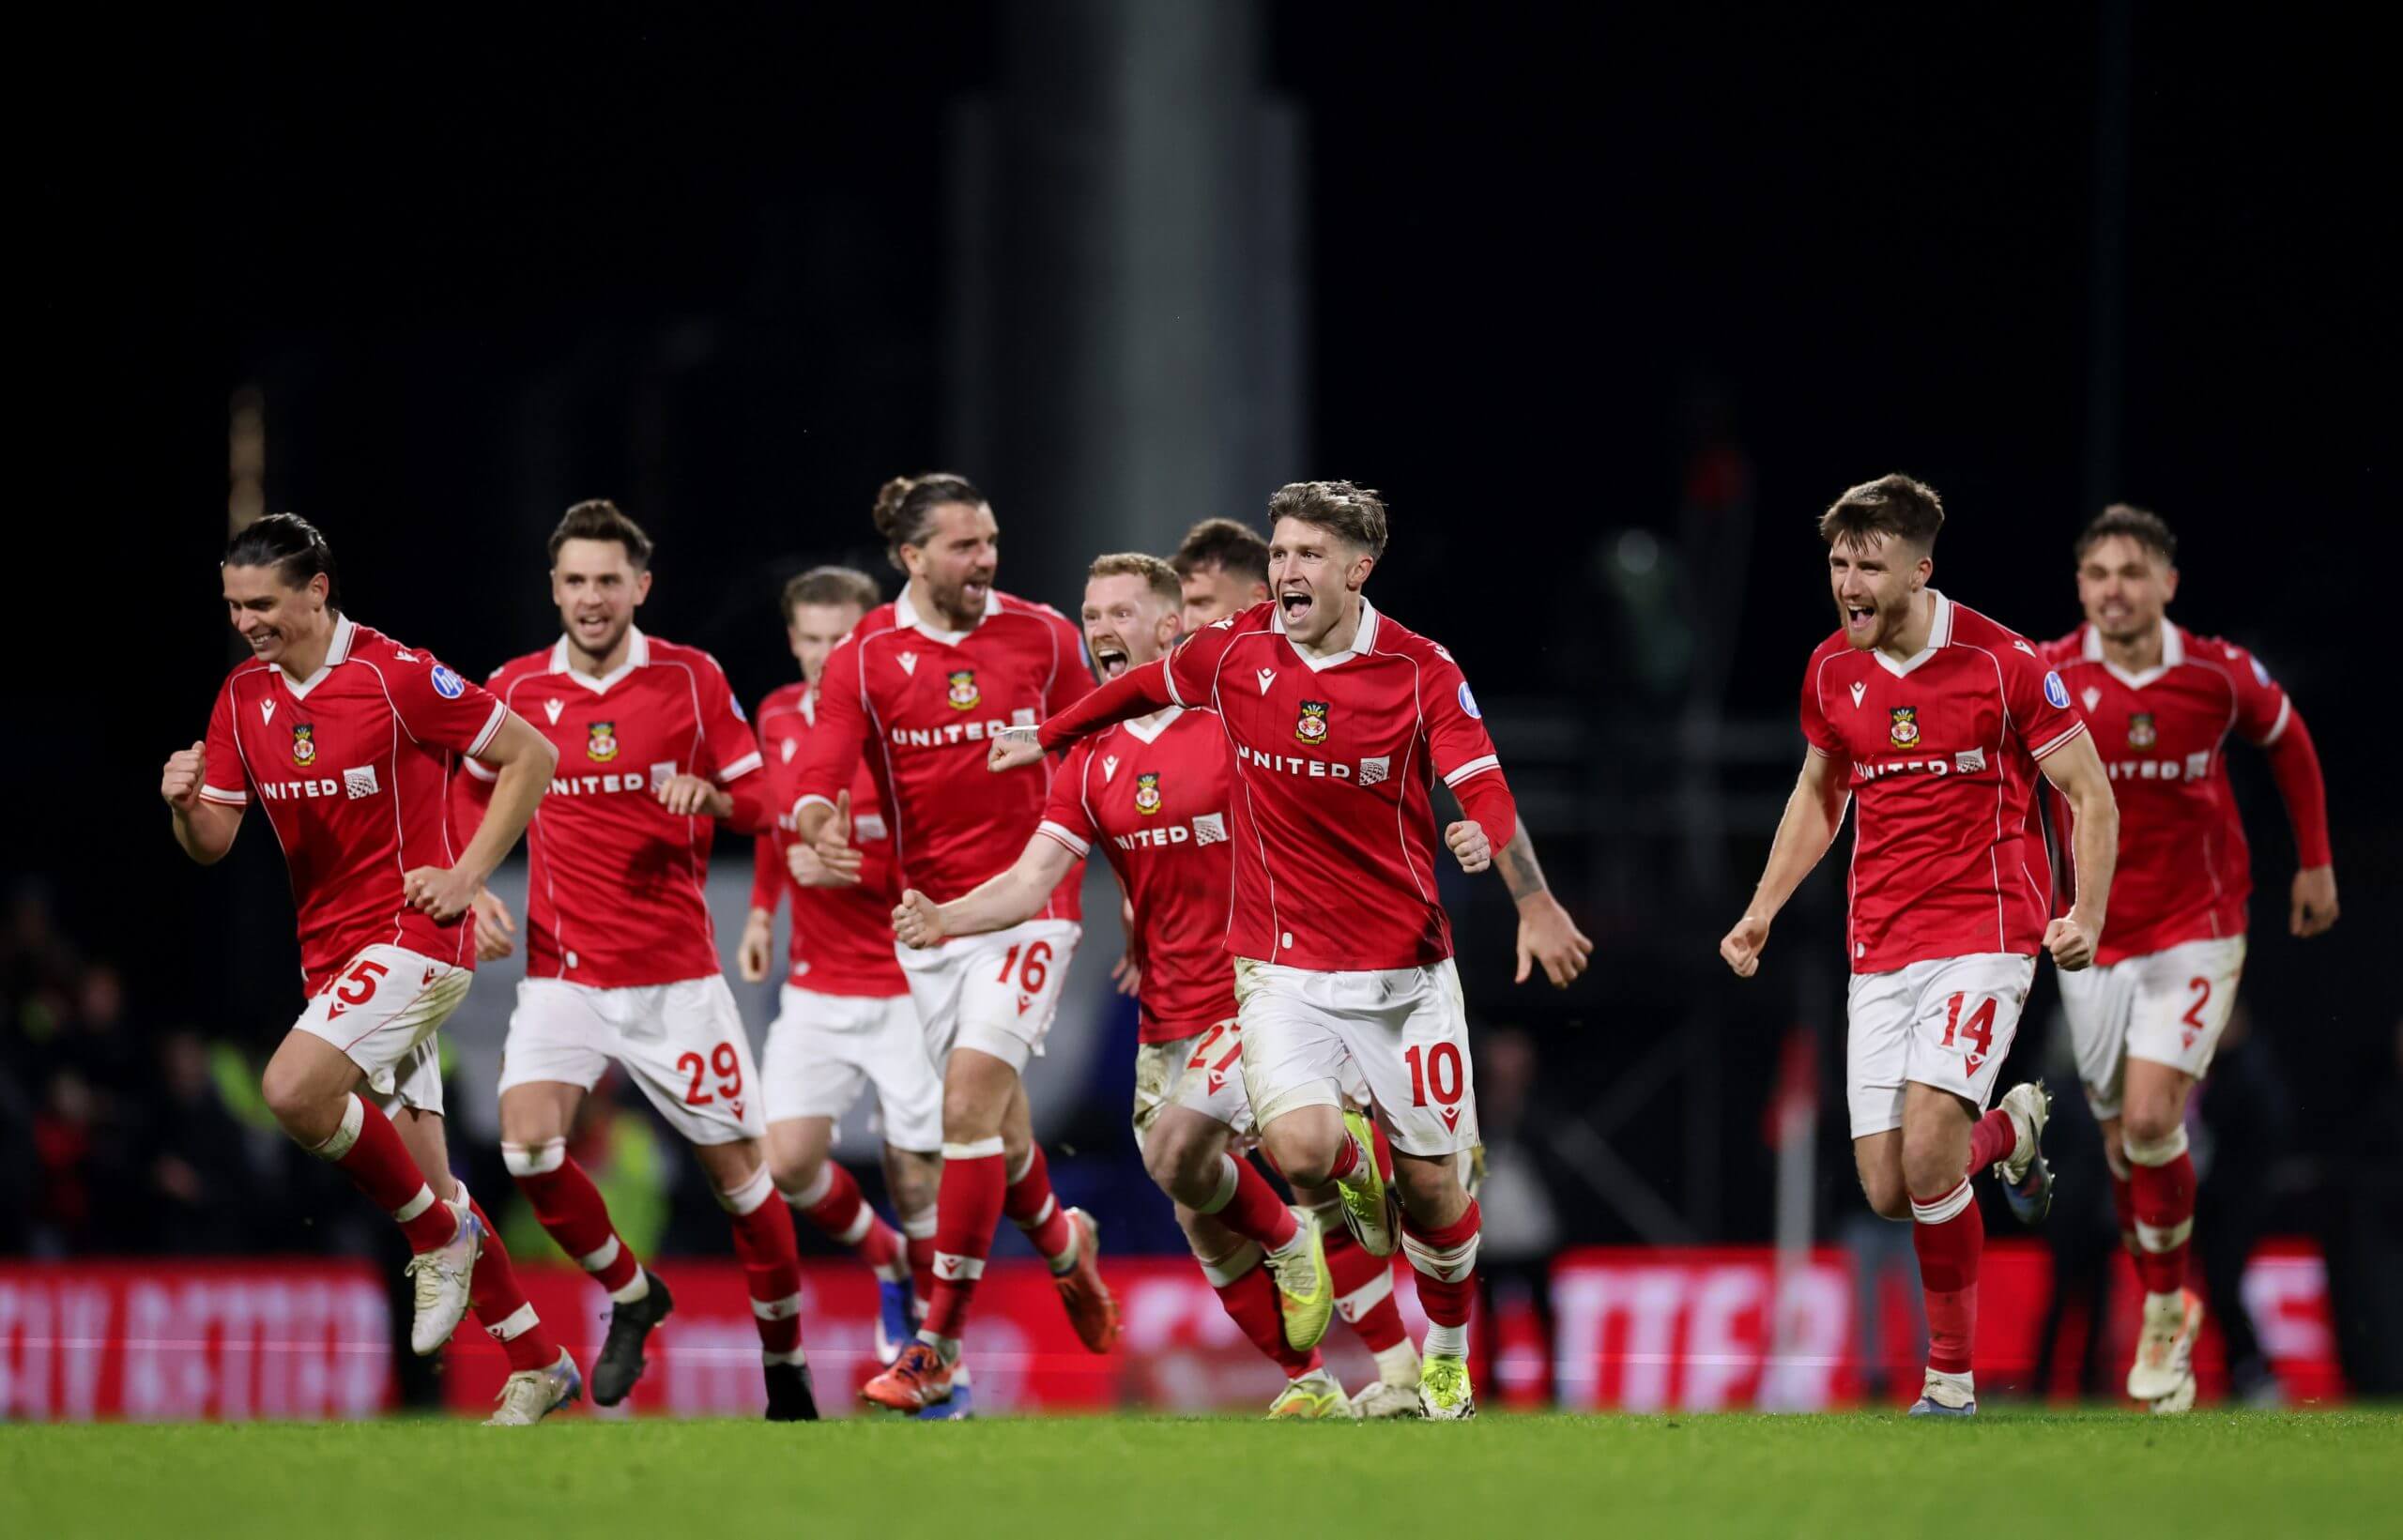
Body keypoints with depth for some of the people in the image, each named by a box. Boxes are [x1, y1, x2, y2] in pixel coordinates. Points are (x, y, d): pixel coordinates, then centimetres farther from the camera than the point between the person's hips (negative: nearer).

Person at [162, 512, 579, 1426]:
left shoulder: (396, 677, -13)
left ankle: (439, 1237, -6)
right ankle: (538, 1366, 16)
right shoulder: (243, 698, 6)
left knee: (293, 1090, -26)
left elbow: (530, 755, -7)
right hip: (329, 952, 7)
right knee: (422, 1170, 7)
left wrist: (467, 876, -11)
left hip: (412, 934, -7)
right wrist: (185, 804, -16)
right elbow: (212, 843, 7)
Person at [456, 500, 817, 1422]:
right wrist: (474, 891, -1)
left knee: (736, 1166, 1)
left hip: (677, 974, -1)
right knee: (528, 1145, -20)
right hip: (563, 970, 1)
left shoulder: (693, 680, -2)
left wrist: (712, 796, -18)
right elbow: (472, 798, 15)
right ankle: (630, 1296, 7)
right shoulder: (517, 689, 1)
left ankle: (787, 1369, 19)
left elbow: (760, 802, 4)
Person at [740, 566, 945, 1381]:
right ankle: (884, 1262, 21)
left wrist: (849, 871, -26)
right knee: (788, 1161, -8)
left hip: (907, 989, -4)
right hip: (815, 987, 4)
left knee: (916, 1180, -3)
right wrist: (762, 909, 19)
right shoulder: (777, 719, 3)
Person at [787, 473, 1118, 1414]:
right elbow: (820, 772, -14)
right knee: (994, 1120, 12)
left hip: (1028, 904, -2)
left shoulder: (1042, 637, 0)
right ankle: (1062, 1244, 46)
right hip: (928, 910, 2)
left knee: (971, 1106, -15)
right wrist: (820, 829, -36)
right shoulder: (865, 658, -4)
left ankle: (938, 1347, -13)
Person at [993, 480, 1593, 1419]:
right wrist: (1048, 737, 30)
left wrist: (1533, 902, -31)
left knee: (1432, 1182, 3)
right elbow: (1144, 688, 19)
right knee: (1299, 1148, -22)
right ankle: (1356, 1169, 17)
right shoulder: (1234, 651, -2)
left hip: (1405, 970, -1)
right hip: (1285, 969, 1)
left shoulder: (1421, 670, -8)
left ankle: (1448, 1357, 30)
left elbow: (1484, 792, -14)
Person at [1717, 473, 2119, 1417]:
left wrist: (2087, 918, -16)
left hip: (1983, 935, -5)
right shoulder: (1832, 671, 5)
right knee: (1888, 1190, -2)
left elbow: (2090, 794, -3)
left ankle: (1951, 1374, -4)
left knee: (1926, 1156, -20)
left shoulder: (2002, 663, -10)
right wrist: (1763, 911, 14)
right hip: (1879, 950, 5)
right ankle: (2010, 1130, 31)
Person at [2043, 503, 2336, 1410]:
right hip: (2093, 936, 2)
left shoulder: (2220, 676, -11)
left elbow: (2288, 742, 9)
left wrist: (2314, 862, 13)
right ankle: (2167, 1314, 27)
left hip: (2195, 931, -2)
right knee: (2124, 1141, 7)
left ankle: (2162, 1311, 2)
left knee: (2150, 1121, -16)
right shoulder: (2048, 679, -12)